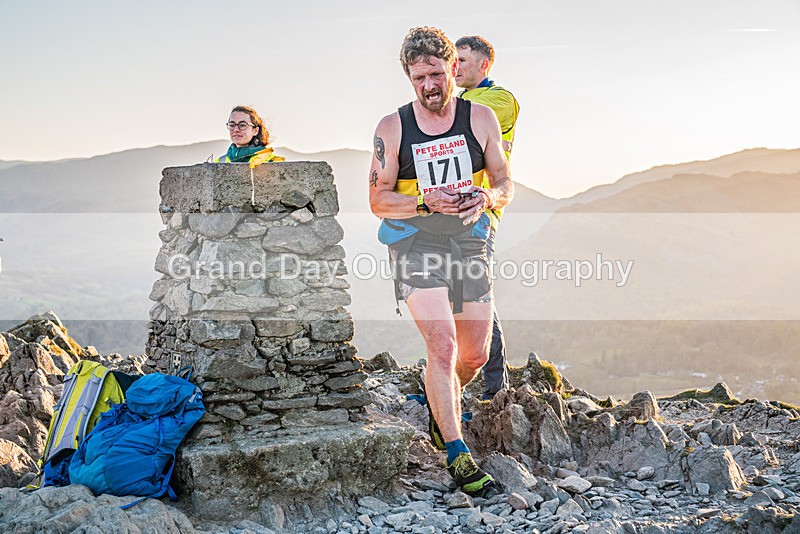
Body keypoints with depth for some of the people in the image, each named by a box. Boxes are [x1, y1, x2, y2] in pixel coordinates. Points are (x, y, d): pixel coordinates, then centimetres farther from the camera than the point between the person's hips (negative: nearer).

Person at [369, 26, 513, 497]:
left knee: (476, 355, 9)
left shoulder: (481, 118, 3)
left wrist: (487, 199, -18)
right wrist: (426, 203, -20)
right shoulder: (392, 128, -3)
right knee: (443, 347, -17)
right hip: (416, 246, -3)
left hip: (468, 242, 3)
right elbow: (378, 200, -2)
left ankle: (441, 405, 42)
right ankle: (457, 454, -9)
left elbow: (505, 185, 6)